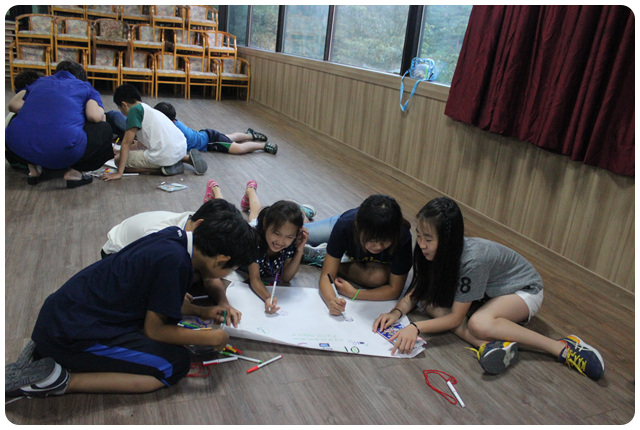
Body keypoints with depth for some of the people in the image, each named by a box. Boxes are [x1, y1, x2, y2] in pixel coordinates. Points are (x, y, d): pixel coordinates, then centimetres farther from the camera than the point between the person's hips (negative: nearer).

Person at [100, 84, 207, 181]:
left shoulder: (135, 110, -1)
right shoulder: (148, 108, 24)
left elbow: (126, 143, -5)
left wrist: (119, 173, -4)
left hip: (165, 156, -8)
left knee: (119, 160, 6)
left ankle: (165, 168, -6)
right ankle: (188, 157, 15)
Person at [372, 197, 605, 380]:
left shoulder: (472, 260, -37)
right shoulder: (434, 252, -18)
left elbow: (456, 317, -29)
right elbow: (415, 292, -10)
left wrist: (416, 327, -40)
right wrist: (396, 312, -29)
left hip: (524, 289, -6)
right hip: (488, 291, 7)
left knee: (478, 323, -37)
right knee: (429, 301, -18)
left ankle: (564, 348, -22)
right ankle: (492, 344, -28)